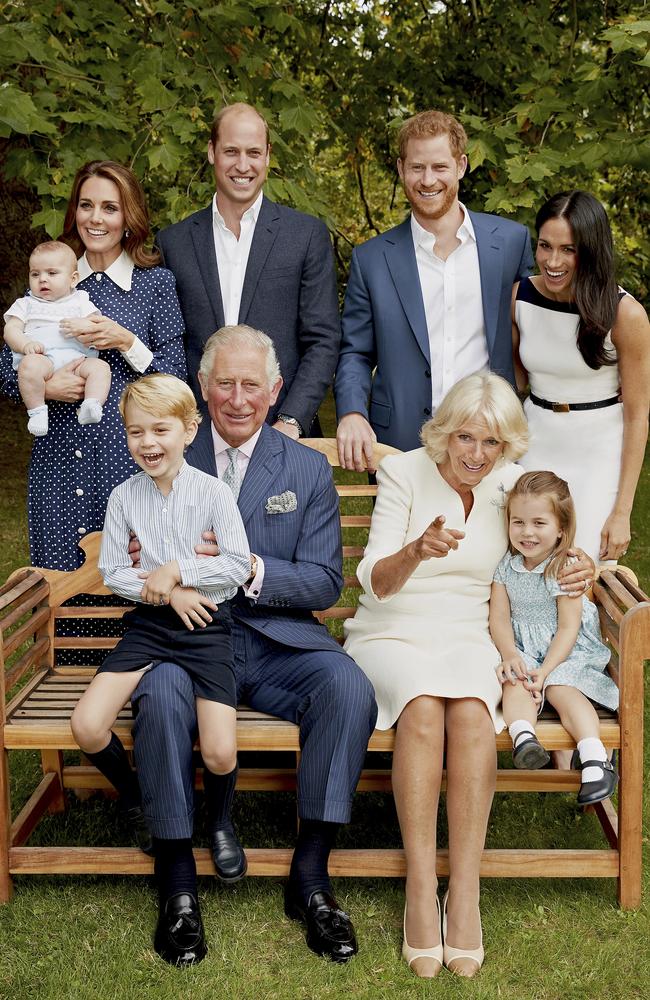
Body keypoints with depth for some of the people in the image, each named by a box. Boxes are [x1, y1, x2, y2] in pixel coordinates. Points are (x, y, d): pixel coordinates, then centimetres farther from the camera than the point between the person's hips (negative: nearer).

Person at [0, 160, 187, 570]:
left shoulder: (157, 282, 3)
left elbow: (175, 377, -1)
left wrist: (125, 342, -14)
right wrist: (44, 386, -9)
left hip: (129, 454, -2)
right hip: (60, 457, 3)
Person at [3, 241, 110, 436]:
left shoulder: (80, 301, 25)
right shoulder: (25, 304, 25)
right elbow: (11, 330, 11)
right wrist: (25, 344, -12)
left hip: (78, 357, 1)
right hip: (42, 358, -1)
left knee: (100, 366, -28)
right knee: (30, 365, -36)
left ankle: (90, 407, -42)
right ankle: (37, 412, -30)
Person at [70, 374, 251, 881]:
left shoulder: (213, 492, -6)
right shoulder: (124, 497, 2)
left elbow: (239, 565, -8)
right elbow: (112, 571, 4)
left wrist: (176, 571, -13)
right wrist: (167, 592, -10)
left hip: (206, 626, -3)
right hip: (148, 624, 3)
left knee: (220, 753, -18)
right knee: (87, 726, -17)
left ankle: (221, 820, 19)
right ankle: (138, 804, 15)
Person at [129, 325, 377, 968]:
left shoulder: (308, 470, 10)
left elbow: (324, 582, 2)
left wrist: (252, 569, -17)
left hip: (278, 641, 1)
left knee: (349, 688, -28)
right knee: (160, 693, -33)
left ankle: (310, 874, -15)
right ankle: (177, 880, -17)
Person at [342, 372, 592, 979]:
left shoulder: (510, 485, 5)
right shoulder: (403, 473, -4)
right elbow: (375, 583, -11)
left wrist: (581, 566, -6)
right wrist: (418, 550, -34)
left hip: (468, 637, 2)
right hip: (391, 635, -2)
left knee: (470, 711, -33)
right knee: (423, 705, -35)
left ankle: (465, 894, -29)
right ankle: (420, 891, -30)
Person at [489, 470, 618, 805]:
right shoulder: (506, 566, 2)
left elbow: (568, 628, -12)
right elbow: (499, 617, -1)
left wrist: (545, 670, -23)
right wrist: (509, 654, -20)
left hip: (565, 651, -3)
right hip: (521, 649, 3)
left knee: (562, 689, -29)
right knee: (515, 683, -28)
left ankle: (595, 759, -45)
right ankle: (523, 737, -54)